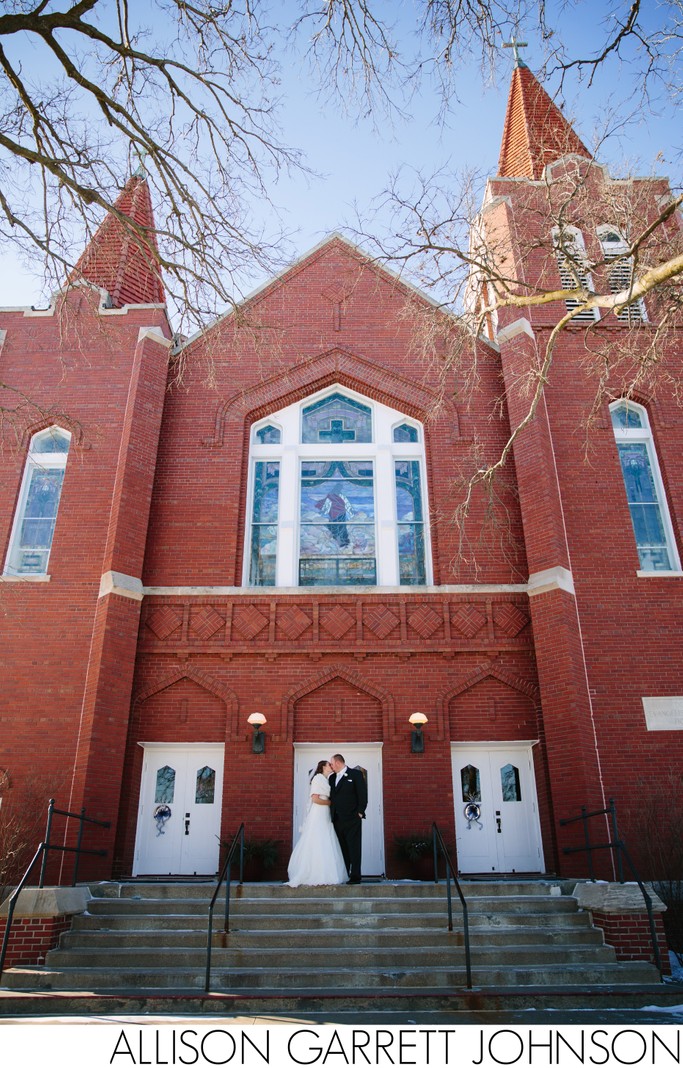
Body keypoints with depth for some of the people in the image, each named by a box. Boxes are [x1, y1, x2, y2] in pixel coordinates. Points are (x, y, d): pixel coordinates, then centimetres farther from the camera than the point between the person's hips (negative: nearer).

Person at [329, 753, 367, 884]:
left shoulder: (356, 774, -1)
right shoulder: (332, 778, 18)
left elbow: (363, 794, -6)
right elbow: (331, 797, 17)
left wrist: (360, 812, -11)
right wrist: (332, 816, 8)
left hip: (352, 818, -6)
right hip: (337, 819, 6)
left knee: (354, 847, -4)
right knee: (342, 848, 7)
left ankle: (355, 876, 0)